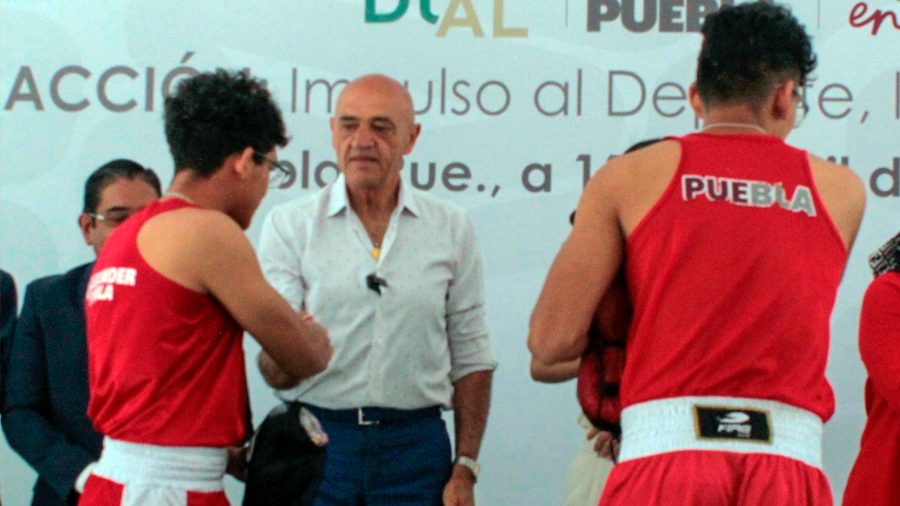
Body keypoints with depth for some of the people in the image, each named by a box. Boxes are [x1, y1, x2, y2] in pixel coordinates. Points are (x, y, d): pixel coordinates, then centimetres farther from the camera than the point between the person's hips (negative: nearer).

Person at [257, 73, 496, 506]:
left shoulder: (451, 229, 7)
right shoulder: (289, 225, 2)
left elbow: (470, 357, 9)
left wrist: (465, 469, 3)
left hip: (415, 444, 1)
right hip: (314, 441, -1)